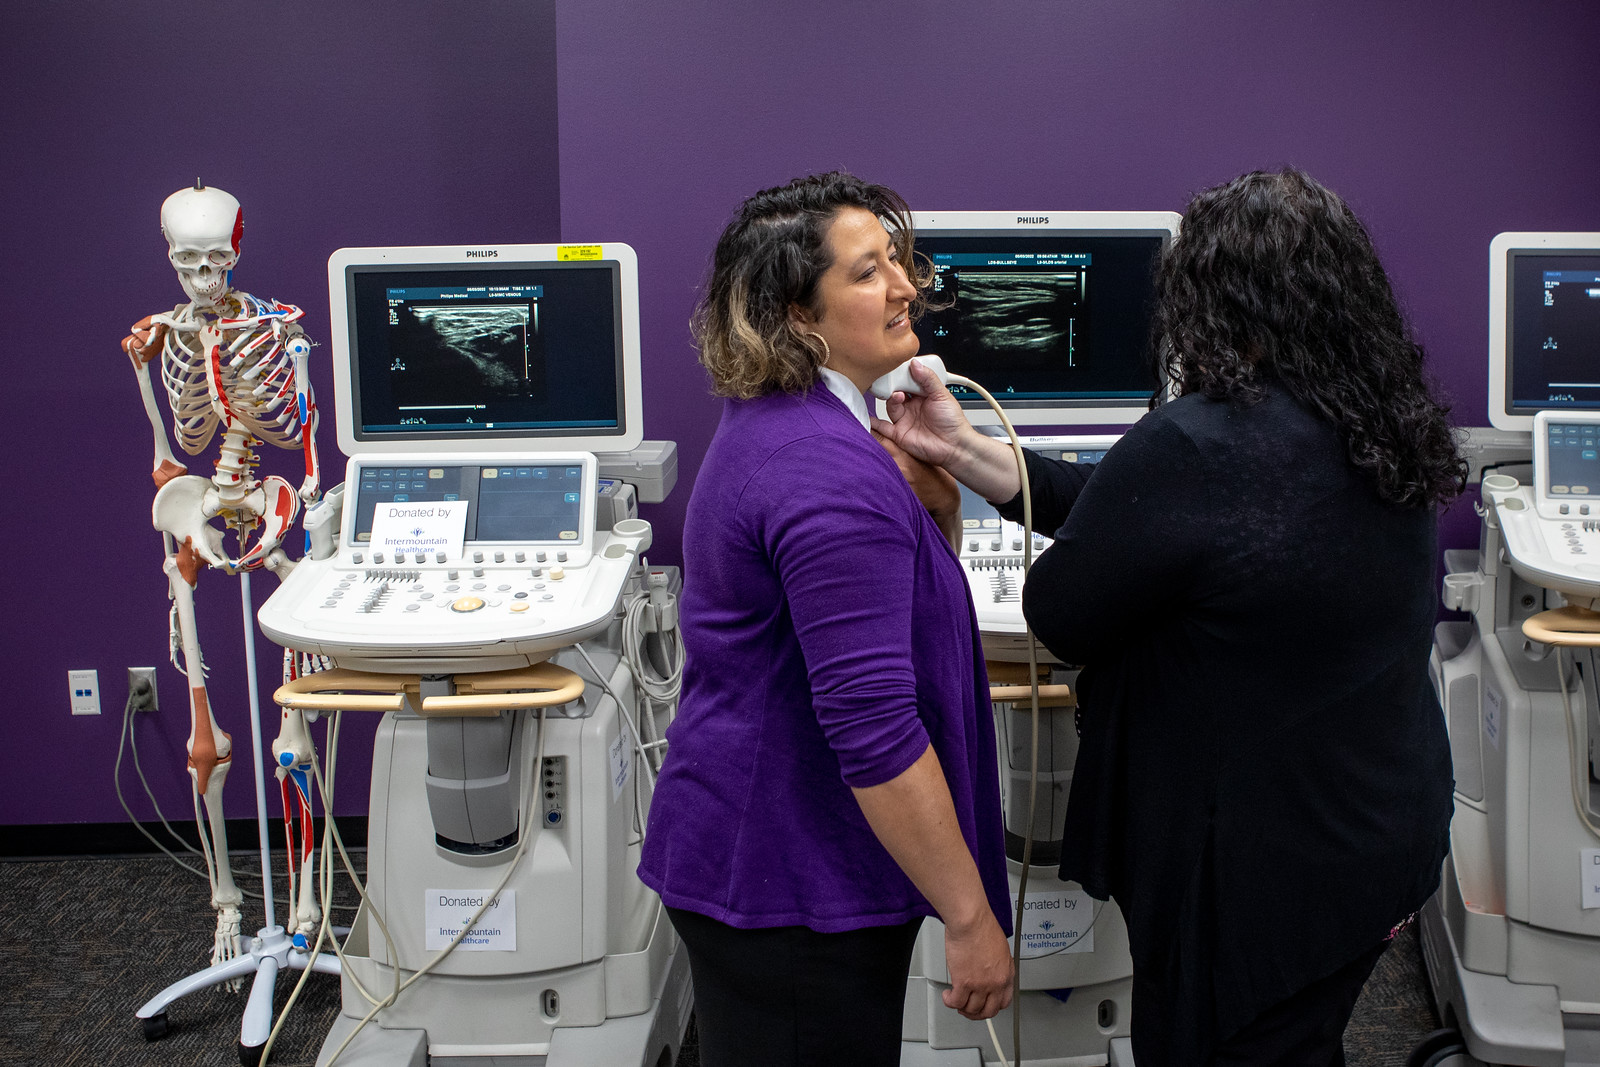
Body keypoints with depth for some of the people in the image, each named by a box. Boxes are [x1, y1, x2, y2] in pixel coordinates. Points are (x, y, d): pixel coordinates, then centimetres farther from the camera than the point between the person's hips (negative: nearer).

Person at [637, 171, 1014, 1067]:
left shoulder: (771, 423, 8)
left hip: (742, 849, 10)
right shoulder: (829, 470, -23)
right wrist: (971, 918, -21)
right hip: (795, 887, -10)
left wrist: (929, 482, 1)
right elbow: (873, 727, -27)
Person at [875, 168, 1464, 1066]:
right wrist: (965, 449, 2)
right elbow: (1131, 513, 2)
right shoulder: (1386, 430, 0)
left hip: (1262, 873, -8)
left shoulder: (1198, 448, -29)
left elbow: (1058, 614, -15)